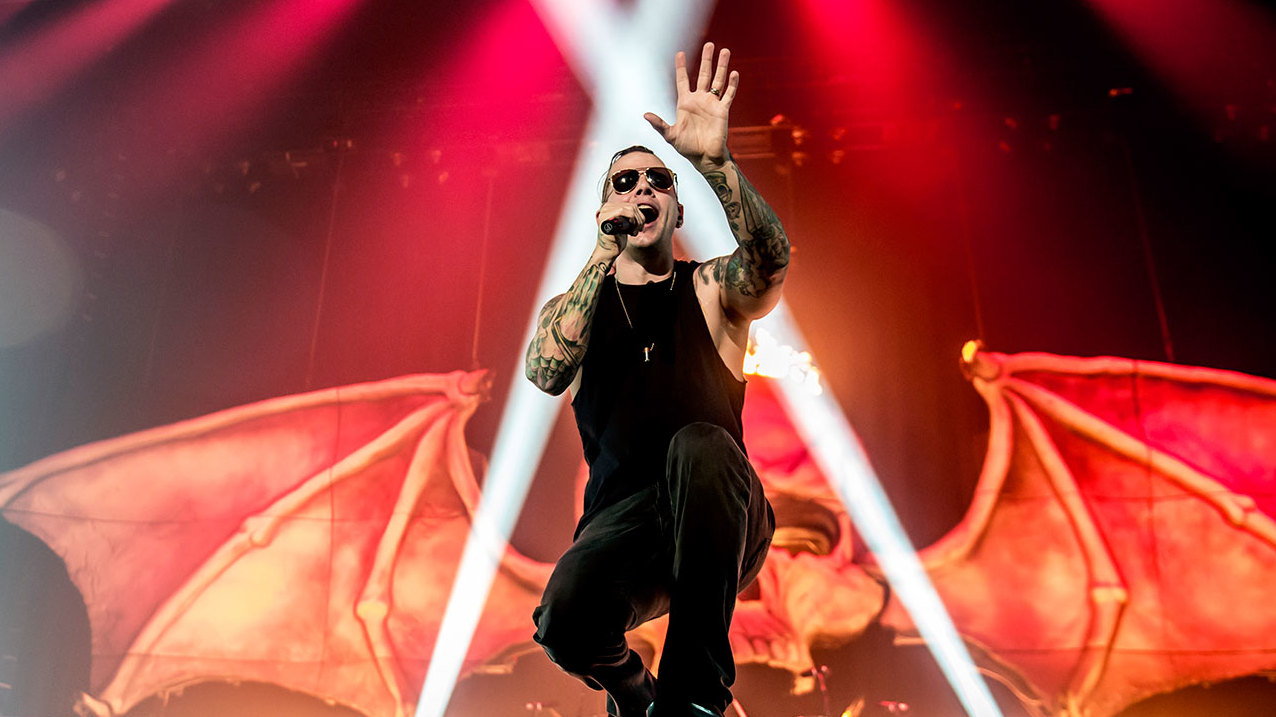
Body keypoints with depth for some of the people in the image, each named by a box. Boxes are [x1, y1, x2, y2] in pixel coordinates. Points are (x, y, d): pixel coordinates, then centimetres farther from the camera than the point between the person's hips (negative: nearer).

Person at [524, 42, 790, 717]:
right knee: (566, 617, -31)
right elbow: (546, 374, -12)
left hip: (721, 521, 0)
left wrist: (715, 160, -31)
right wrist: (605, 253, -16)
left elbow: (769, 261, -16)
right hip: (622, 519, 1)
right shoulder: (575, 304, 12)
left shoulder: (711, 290, 9)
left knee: (697, 445, -34)